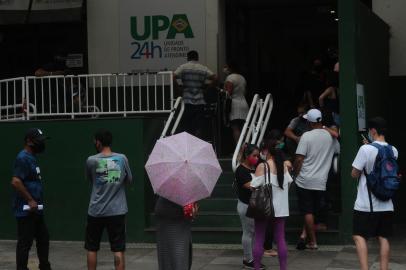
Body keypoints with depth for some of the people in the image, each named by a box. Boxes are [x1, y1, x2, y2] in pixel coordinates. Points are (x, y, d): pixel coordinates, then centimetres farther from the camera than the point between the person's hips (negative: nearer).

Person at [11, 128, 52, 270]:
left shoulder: (32, 157, 15)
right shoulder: (23, 158, -16)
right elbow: (16, 182, -26)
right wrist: (30, 200, -21)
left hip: (36, 210, 10)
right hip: (26, 210, -10)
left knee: (43, 238, 18)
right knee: (25, 242, -4)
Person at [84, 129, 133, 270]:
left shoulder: (91, 160, -6)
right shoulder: (122, 159, -2)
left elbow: (90, 180, 8)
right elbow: (129, 180, 9)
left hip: (96, 211, 0)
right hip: (117, 211, 1)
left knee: (92, 248, 12)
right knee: (118, 249, 2)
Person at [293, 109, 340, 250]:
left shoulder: (307, 136, -12)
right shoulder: (331, 136, 1)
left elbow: (299, 159, -14)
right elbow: (338, 151, 18)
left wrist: (296, 173, 0)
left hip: (305, 180, -4)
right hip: (321, 181, 4)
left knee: (308, 212, 3)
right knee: (313, 210, 17)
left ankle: (313, 242, 6)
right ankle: (304, 234, 11)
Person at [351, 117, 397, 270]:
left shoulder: (366, 149, -15)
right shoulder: (393, 151, 3)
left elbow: (354, 174, -12)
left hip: (366, 204, -5)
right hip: (386, 204, 5)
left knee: (359, 236, 0)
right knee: (383, 238, 9)